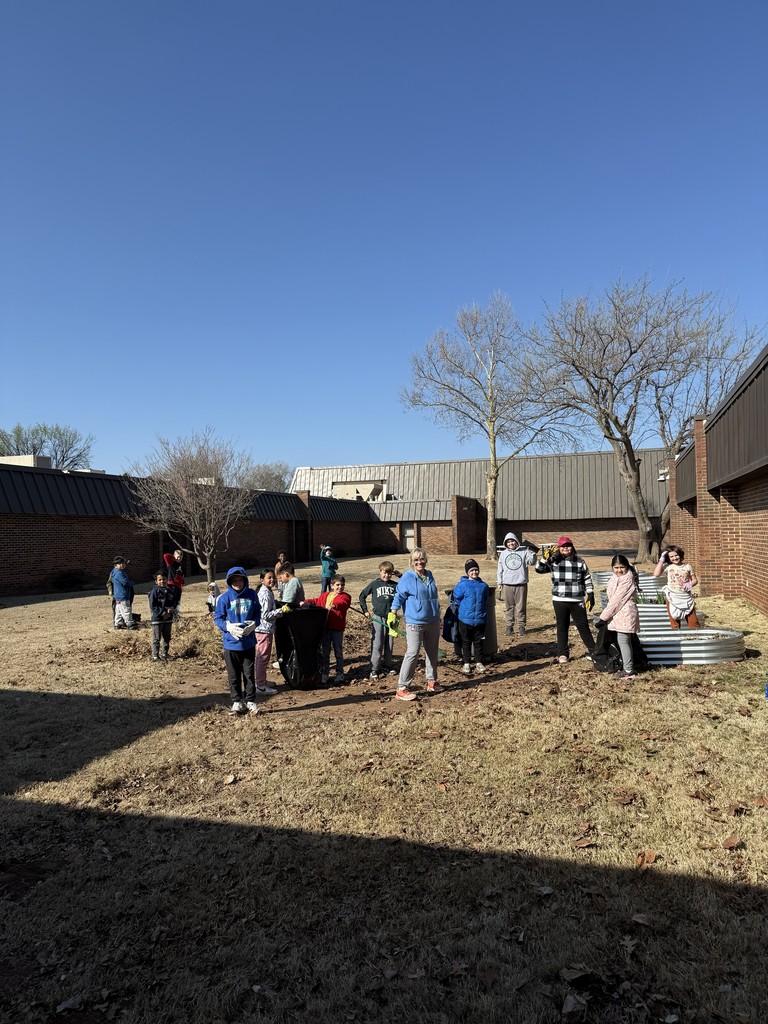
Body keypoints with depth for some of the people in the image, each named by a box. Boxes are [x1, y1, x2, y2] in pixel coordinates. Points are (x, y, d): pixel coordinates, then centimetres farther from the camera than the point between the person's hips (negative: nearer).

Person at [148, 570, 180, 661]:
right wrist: (162, 613, -18)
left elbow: (175, 601, 14)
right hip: (157, 618, -6)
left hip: (168, 618, 6)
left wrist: (172, 608, -7)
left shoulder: (171, 590, 6)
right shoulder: (155, 591, -10)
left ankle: (164, 654, 27)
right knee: (156, 638, -3)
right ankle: (155, 656, 3)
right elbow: (152, 606, -13)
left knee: (167, 637, 15)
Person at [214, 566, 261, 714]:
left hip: (249, 642, 1)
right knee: (234, 675, 9)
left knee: (249, 673, 9)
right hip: (231, 642, -1)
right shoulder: (224, 598, -7)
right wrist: (228, 626, -19)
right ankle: (237, 701, 23)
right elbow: (217, 618, -2)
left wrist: (253, 624, -11)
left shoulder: (251, 595, -1)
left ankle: (251, 701, 20)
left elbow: (257, 613, 8)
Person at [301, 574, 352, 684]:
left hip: (337, 629, -4)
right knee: (324, 652, 8)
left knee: (338, 652, 6)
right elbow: (316, 601, 27)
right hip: (325, 627, 4)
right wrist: (305, 602, 13)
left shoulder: (345, 596, -3)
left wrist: (334, 606, -43)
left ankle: (340, 674, 18)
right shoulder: (325, 595, 13)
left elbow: (343, 604, -24)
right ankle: (324, 674, 15)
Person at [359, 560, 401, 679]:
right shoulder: (374, 584, 0)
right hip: (378, 617, -2)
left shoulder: (395, 585, 3)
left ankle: (387, 666, 24)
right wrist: (365, 611, 2)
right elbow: (362, 596, 8)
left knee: (389, 643, 11)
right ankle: (374, 669, -2)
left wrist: (401, 576, -8)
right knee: (377, 644, -4)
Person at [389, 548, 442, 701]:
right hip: (415, 622, -7)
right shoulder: (407, 577, -9)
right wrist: (392, 615, -13)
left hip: (433, 622, 7)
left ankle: (432, 681, 31)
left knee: (432, 653, 15)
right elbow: (399, 596, -8)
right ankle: (402, 688, -5)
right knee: (412, 654, -10)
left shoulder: (429, 575, 10)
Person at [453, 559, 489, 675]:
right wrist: (465, 608, 3)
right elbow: (457, 598, -2)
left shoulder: (484, 586, 0)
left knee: (478, 641, 13)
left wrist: (479, 609, 11)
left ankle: (478, 662, 26)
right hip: (465, 619, -2)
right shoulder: (462, 585, -11)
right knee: (466, 642, 9)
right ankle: (466, 663, 20)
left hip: (480, 619, 2)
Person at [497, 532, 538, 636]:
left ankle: (521, 626, 10)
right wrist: (499, 582, 9)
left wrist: (531, 552, -20)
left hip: (521, 584, -2)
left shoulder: (524, 552, 3)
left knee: (521, 607, 2)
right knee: (509, 607, 6)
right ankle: (509, 626, 14)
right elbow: (500, 569, 12)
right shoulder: (503, 554, 10)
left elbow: (532, 562, -6)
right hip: (507, 585, 2)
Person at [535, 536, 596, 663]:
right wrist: (545, 557, -14)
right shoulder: (553, 561, 2)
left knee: (583, 626, 8)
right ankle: (562, 654, 17)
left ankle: (594, 651, 21)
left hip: (577, 601, 0)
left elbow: (587, 579, 9)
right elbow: (539, 569, 1)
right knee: (562, 627, 8)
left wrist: (590, 595, 5)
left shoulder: (580, 562, 4)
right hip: (560, 601, 0)